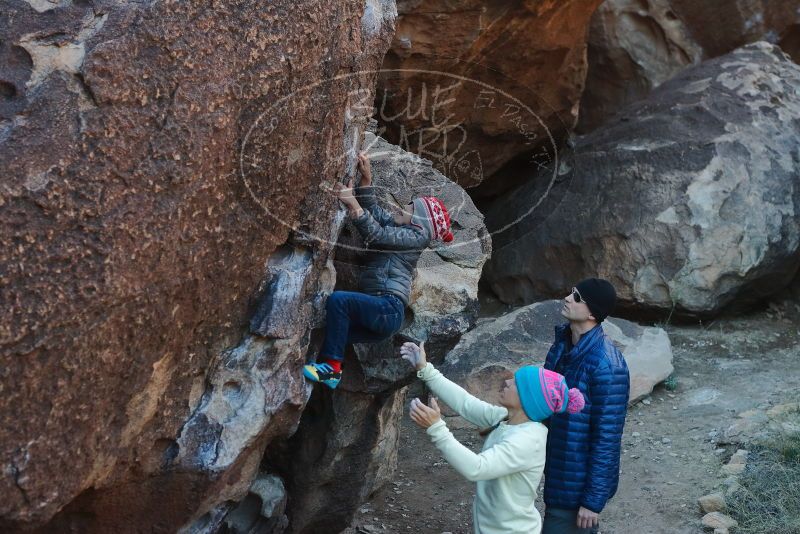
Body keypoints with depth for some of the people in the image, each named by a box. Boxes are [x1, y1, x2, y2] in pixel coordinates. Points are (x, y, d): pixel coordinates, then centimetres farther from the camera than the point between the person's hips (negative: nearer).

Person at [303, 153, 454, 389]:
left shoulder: (415, 236, -2)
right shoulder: (395, 227, 24)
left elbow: (377, 235, -14)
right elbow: (373, 210, 27)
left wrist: (352, 203, -21)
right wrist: (366, 177, 15)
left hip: (388, 309, -10)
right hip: (381, 313, 10)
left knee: (338, 299, -29)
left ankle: (332, 366, -28)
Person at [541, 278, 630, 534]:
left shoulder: (606, 366, -27)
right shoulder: (563, 343, -1)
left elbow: (607, 438, -23)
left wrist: (594, 499, -19)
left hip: (579, 482, -8)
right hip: (558, 469, 8)